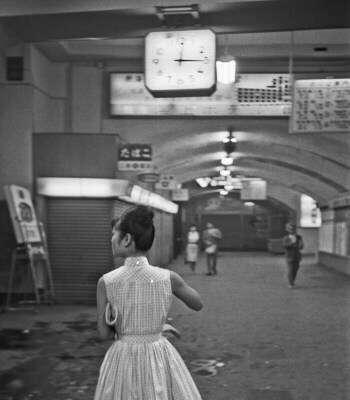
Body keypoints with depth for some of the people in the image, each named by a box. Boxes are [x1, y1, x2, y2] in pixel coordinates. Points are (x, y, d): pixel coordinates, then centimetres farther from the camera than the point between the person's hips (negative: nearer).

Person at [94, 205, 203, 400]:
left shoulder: (106, 282, -13)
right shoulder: (168, 277, -11)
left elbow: (104, 333, -8)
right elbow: (198, 304, 6)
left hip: (123, 359, 0)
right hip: (159, 358, 1)